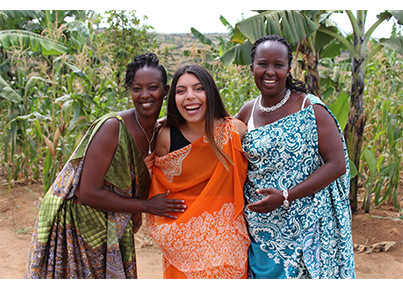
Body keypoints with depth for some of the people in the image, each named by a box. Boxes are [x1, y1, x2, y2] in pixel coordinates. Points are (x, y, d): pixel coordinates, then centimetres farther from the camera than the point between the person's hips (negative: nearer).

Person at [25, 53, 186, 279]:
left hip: (112, 230, 7)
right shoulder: (113, 127, -24)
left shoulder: (158, 133, -2)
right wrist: (147, 205, -20)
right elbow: (88, 193, -25)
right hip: (75, 222, -6)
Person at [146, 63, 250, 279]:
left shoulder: (235, 130, -7)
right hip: (183, 239, 0)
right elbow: (157, 186, 9)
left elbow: (250, 177, 6)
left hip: (226, 235, 0)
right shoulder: (166, 137, -6)